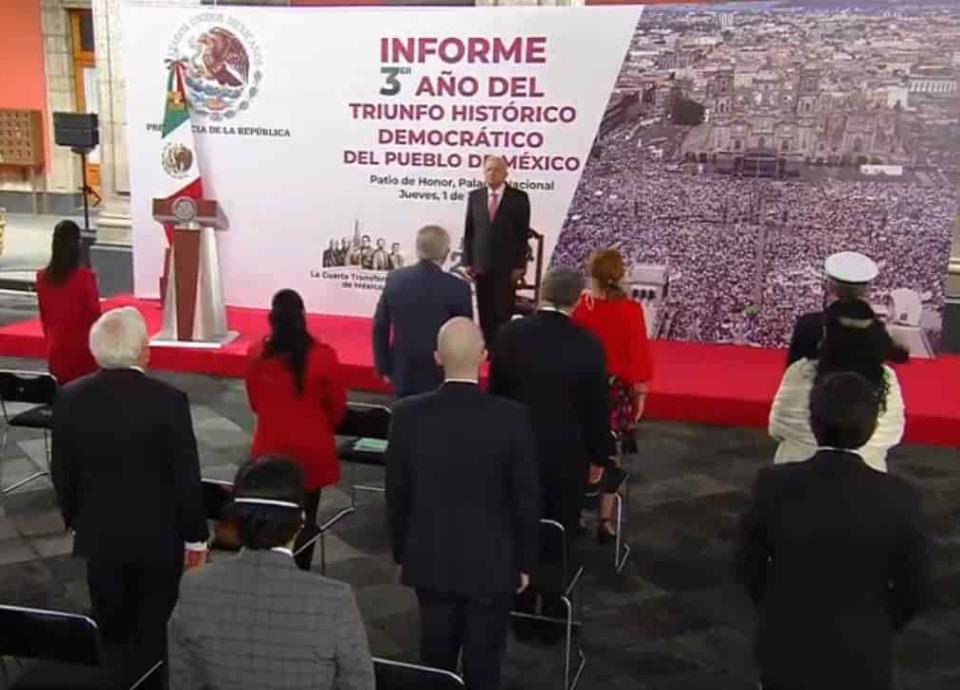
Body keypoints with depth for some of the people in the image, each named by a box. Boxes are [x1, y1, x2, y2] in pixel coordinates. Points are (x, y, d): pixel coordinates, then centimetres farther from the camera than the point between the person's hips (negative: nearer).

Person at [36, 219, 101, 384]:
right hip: (83, 350, -4)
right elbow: (94, 315, -9)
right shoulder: (85, 276, -16)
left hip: (56, 352, 4)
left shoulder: (42, 277, -2)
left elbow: (44, 317, 7)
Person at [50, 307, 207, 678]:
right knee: (154, 634, 13)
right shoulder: (169, 400, -20)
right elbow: (186, 477, -15)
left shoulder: (70, 398, -9)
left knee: (111, 631, 19)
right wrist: (196, 535, -2)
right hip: (158, 536, -3)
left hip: (99, 535, 3)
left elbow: (62, 473, 1)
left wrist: (75, 520, 17)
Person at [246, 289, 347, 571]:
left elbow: (255, 402, 6)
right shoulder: (322, 356, -18)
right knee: (305, 518, 12)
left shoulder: (257, 354, -9)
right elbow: (337, 406, -5)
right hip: (311, 450, -2)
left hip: (271, 448, 2)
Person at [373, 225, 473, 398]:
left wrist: (384, 367, 14)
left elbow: (380, 327, 3)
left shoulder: (395, 279, -4)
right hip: (440, 376, -3)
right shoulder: (458, 288, -15)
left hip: (402, 372, 4)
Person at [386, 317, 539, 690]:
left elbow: (396, 494, -2)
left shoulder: (407, 414, -13)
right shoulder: (511, 417, -19)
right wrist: (524, 561, 4)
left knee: (435, 654, 19)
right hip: (491, 563, -2)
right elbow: (525, 498, -11)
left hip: (430, 560, 2)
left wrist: (401, 552, 12)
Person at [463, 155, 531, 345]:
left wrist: (519, 265, -8)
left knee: (504, 312, 0)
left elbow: (523, 234, -3)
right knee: (485, 313, 6)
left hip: (507, 265, -3)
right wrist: (467, 261, 1)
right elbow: (469, 231, 8)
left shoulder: (519, 197, -1)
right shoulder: (474, 196, 8)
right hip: (481, 264, 3)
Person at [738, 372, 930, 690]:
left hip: (784, 649, 1)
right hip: (860, 658, 0)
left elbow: (749, 565, -4)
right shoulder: (898, 498, -17)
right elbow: (915, 591, -6)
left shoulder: (774, 484, -16)